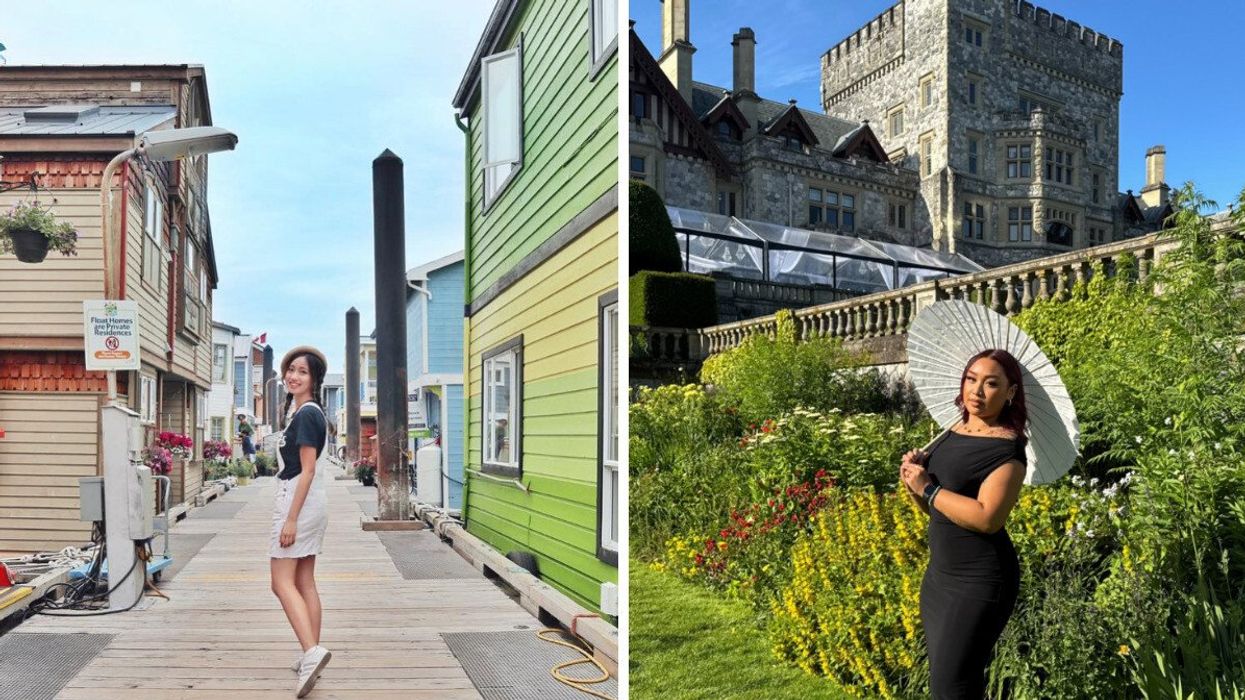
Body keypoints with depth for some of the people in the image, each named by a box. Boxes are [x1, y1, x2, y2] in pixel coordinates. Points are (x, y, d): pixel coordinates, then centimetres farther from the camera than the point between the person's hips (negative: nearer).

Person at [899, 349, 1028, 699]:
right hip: (939, 573, 8)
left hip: (979, 582, -8)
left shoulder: (1007, 447, -15)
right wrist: (914, 481, -4)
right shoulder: (954, 432, 8)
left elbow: (986, 518, -27)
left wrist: (927, 488, -18)